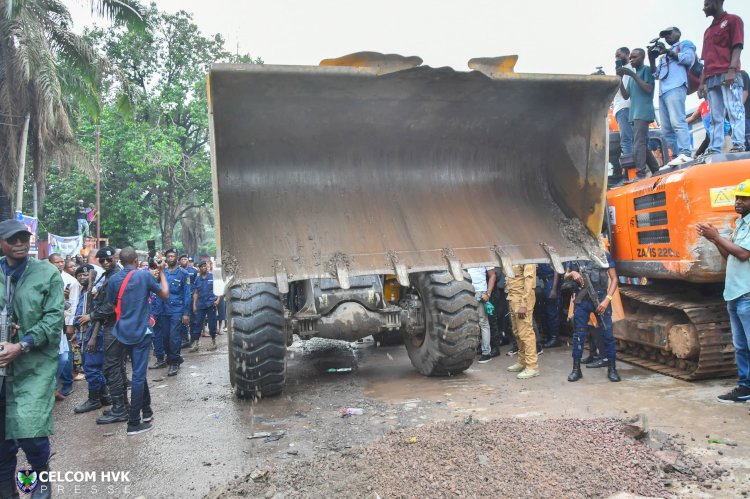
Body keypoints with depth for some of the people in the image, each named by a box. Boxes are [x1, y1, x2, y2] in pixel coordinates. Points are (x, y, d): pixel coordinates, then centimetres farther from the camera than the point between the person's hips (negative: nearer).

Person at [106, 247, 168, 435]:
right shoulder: (145, 275, -10)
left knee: (139, 372, 19)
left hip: (122, 333, 5)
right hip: (141, 332, -5)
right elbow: (165, 294, 0)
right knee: (138, 375, -1)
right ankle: (134, 423, 1)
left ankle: (146, 410, 30)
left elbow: (112, 305, 11)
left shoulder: (113, 280, 2)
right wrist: (161, 273, 11)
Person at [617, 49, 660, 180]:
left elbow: (649, 89, -12)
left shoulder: (646, 69, 1)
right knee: (642, 144, 9)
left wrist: (633, 75, -12)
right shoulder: (632, 75, 23)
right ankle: (656, 171, 14)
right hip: (635, 114, 9)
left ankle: (640, 174, -25)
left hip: (643, 113, -9)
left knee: (639, 143, -19)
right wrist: (620, 79, 4)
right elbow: (626, 95, 16)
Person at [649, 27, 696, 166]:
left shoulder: (685, 44, 17)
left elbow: (689, 58, -1)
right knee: (666, 130, -2)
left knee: (677, 122, -23)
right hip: (663, 92, 8)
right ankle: (678, 155, -3)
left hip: (676, 87, -8)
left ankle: (685, 154, -31)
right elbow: (656, 75, 29)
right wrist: (651, 59, 17)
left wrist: (668, 51, 0)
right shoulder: (663, 56, 34)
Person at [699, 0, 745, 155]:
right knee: (715, 116, 1)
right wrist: (702, 83, 15)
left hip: (728, 75, -7)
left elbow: (737, 47, -4)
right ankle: (714, 150, -2)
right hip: (711, 79, 7)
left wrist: (732, 70, -17)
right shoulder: (708, 31, 28)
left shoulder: (733, 20, 8)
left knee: (734, 110, -13)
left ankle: (738, 145, -20)